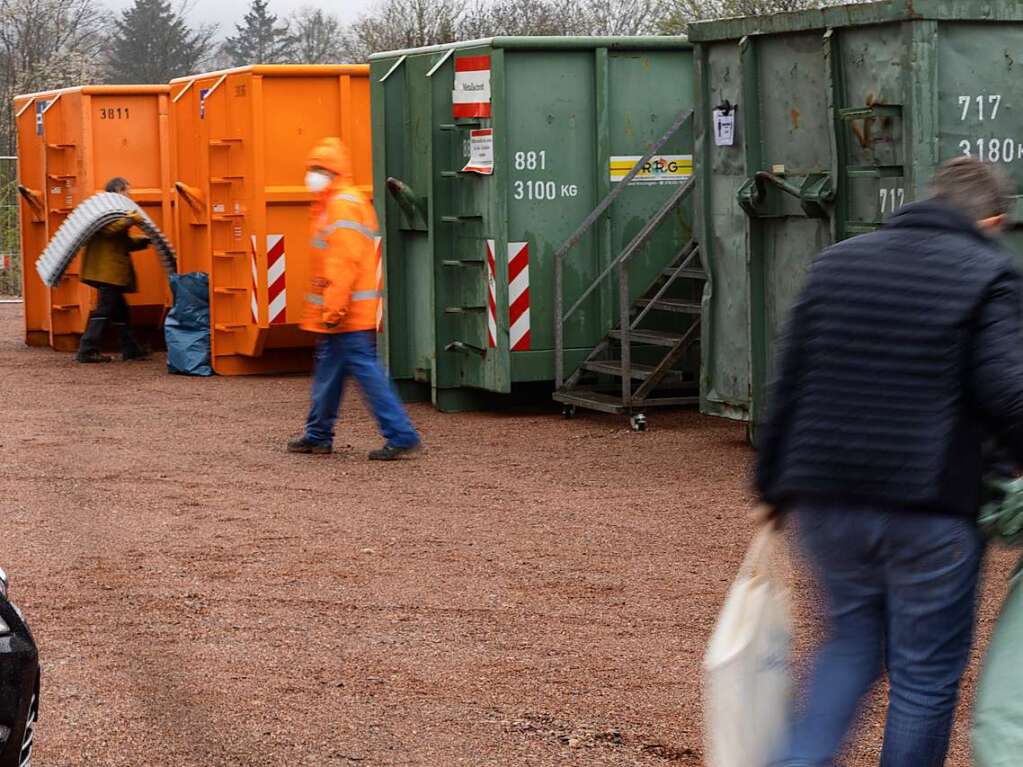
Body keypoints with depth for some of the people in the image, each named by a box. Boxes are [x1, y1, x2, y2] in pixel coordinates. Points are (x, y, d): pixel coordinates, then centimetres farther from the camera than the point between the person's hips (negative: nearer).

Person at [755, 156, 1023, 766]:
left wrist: (776, 486, 18)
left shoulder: (836, 263, 11)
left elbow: (791, 385, 11)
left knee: (853, 640, 22)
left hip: (827, 503, 5)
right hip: (931, 510, -5)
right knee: (926, 671, 8)